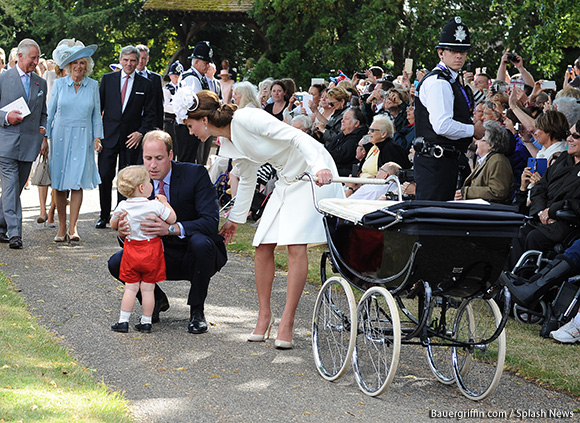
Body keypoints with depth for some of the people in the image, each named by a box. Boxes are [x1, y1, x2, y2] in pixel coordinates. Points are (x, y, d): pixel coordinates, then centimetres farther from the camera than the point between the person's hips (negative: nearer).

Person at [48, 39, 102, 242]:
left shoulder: (93, 86, 5)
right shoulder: (59, 84, 3)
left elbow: (96, 114, 10)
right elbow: (50, 112, 7)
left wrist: (97, 137, 2)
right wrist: (45, 137, 3)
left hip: (82, 138, 0)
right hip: (60, 136, 0)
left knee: (77, 182, -8)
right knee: (59, 184, 1)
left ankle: (73, 227, -7)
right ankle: (62, 227, 8)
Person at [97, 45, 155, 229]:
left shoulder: (145, 84, 5)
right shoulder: (108, 79, 7)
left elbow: (150, 113, 6)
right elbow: (98, 106, 9)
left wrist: (141, 132, -6)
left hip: (132, 138, 0)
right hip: (109, 136, 1)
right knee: (105, 176, -3)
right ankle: (104, 215, 9)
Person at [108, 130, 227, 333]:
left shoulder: (195, 174, -16)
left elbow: (211, 222, -27)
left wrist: (171, 229, -42)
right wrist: (123, 232, -30)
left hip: (195, 256, -3)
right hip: (164, 257, 3)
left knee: (200, 242, -38)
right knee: (117, 263, -17)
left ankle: (197, 310, -14)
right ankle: (156, 300, 11)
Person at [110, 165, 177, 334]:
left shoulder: (123, 207, -6)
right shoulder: (156, 206, -14)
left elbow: (113, 224, 7)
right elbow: (172, 219, -5)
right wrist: (165, 202, 6)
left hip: (131, 251, 1)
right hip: (152, 253, -1)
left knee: (130, 288, 8)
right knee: (148, 288, 6)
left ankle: (123, 321, 7)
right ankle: (146, 322, 12)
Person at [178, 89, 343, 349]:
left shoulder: (246, 119, -21)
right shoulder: (229, 143, 5)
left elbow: (296, 136, -26)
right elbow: (247, 180, 21)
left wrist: (320, 167, -39)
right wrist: (235, 219, 29)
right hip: (287, 180, 9)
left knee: (296, 245, -15)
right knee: (263, 244, 0)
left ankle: (287, 322, -12)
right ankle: (264, 315, 11)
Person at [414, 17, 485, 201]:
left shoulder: (452, 81, 19)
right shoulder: (438, 82, -15)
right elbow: (442, 126, -24)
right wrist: (473, 130, -10)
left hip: (447, 160, 11)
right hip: (436, 161, -11)